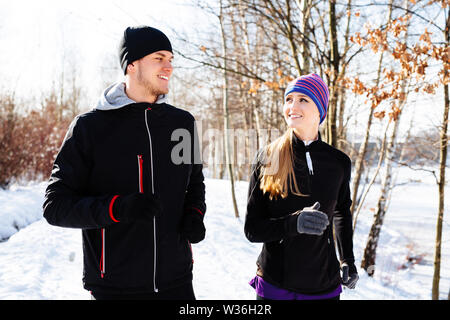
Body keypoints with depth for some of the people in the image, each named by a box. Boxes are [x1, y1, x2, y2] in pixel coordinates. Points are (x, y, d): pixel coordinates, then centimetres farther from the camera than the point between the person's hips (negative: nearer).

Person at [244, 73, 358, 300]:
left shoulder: (339, 162, -2)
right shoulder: (267, 158, -7)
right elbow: (252, 228, -8)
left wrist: (347, 260, 12)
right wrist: (294, 223, -24)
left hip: (324, 286, 2)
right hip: (274, 285, -1)